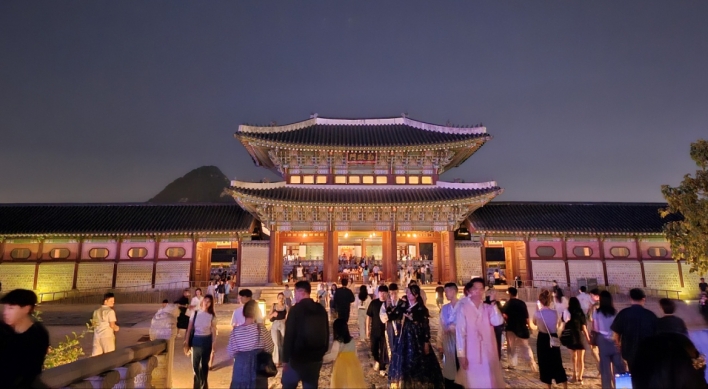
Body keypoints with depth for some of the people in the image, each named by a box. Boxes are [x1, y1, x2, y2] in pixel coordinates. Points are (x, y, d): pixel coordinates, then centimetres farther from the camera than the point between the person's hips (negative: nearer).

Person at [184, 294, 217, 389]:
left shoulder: (212, 316, -5)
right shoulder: (195, 313, -5)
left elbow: (213, 330, -1)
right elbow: (189, 328, 0)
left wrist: (214, 343, -3)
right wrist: (186, 340, -2)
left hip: (207, 340, 0)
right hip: (196, 340, 0)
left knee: (205, 364, 14)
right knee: (195, 364, 5)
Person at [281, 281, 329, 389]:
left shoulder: (296, 309, -12)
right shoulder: (321, 309, 5)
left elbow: (289, 335, -13)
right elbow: (326, 332, 11)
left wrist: (285, 358, -7)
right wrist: (322, 352, 19)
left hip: (297, 357, -5)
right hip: (316, 358, 5)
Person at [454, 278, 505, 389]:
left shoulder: (488, 307, 2)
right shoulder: (463, 308, -10)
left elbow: (498, 321, -15)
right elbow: (460, 332, -11)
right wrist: (461, 354, -12)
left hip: (488, 352, 4)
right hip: (471, 353, -4)